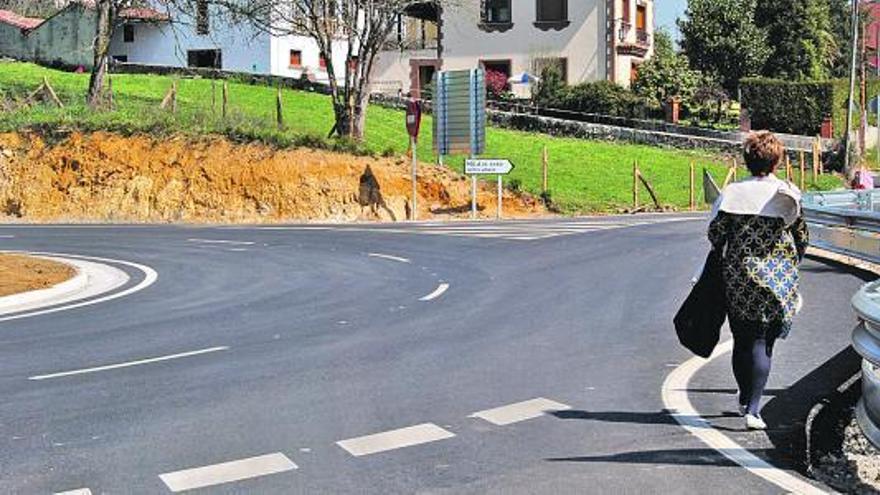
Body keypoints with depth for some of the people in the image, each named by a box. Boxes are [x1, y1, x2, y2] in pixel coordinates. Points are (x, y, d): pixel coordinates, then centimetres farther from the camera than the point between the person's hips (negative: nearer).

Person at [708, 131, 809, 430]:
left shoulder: (732, 193, -2)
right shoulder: (787, 195, -4)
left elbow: (715, 232, -3)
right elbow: (802, 238, 3)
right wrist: (791, 264, 21)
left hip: (738, 279, 2)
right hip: (777, 280, -1)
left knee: (742, 341, 16)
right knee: (763, 344, 2)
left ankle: (745, 400, 29)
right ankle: (753, 409, -7)